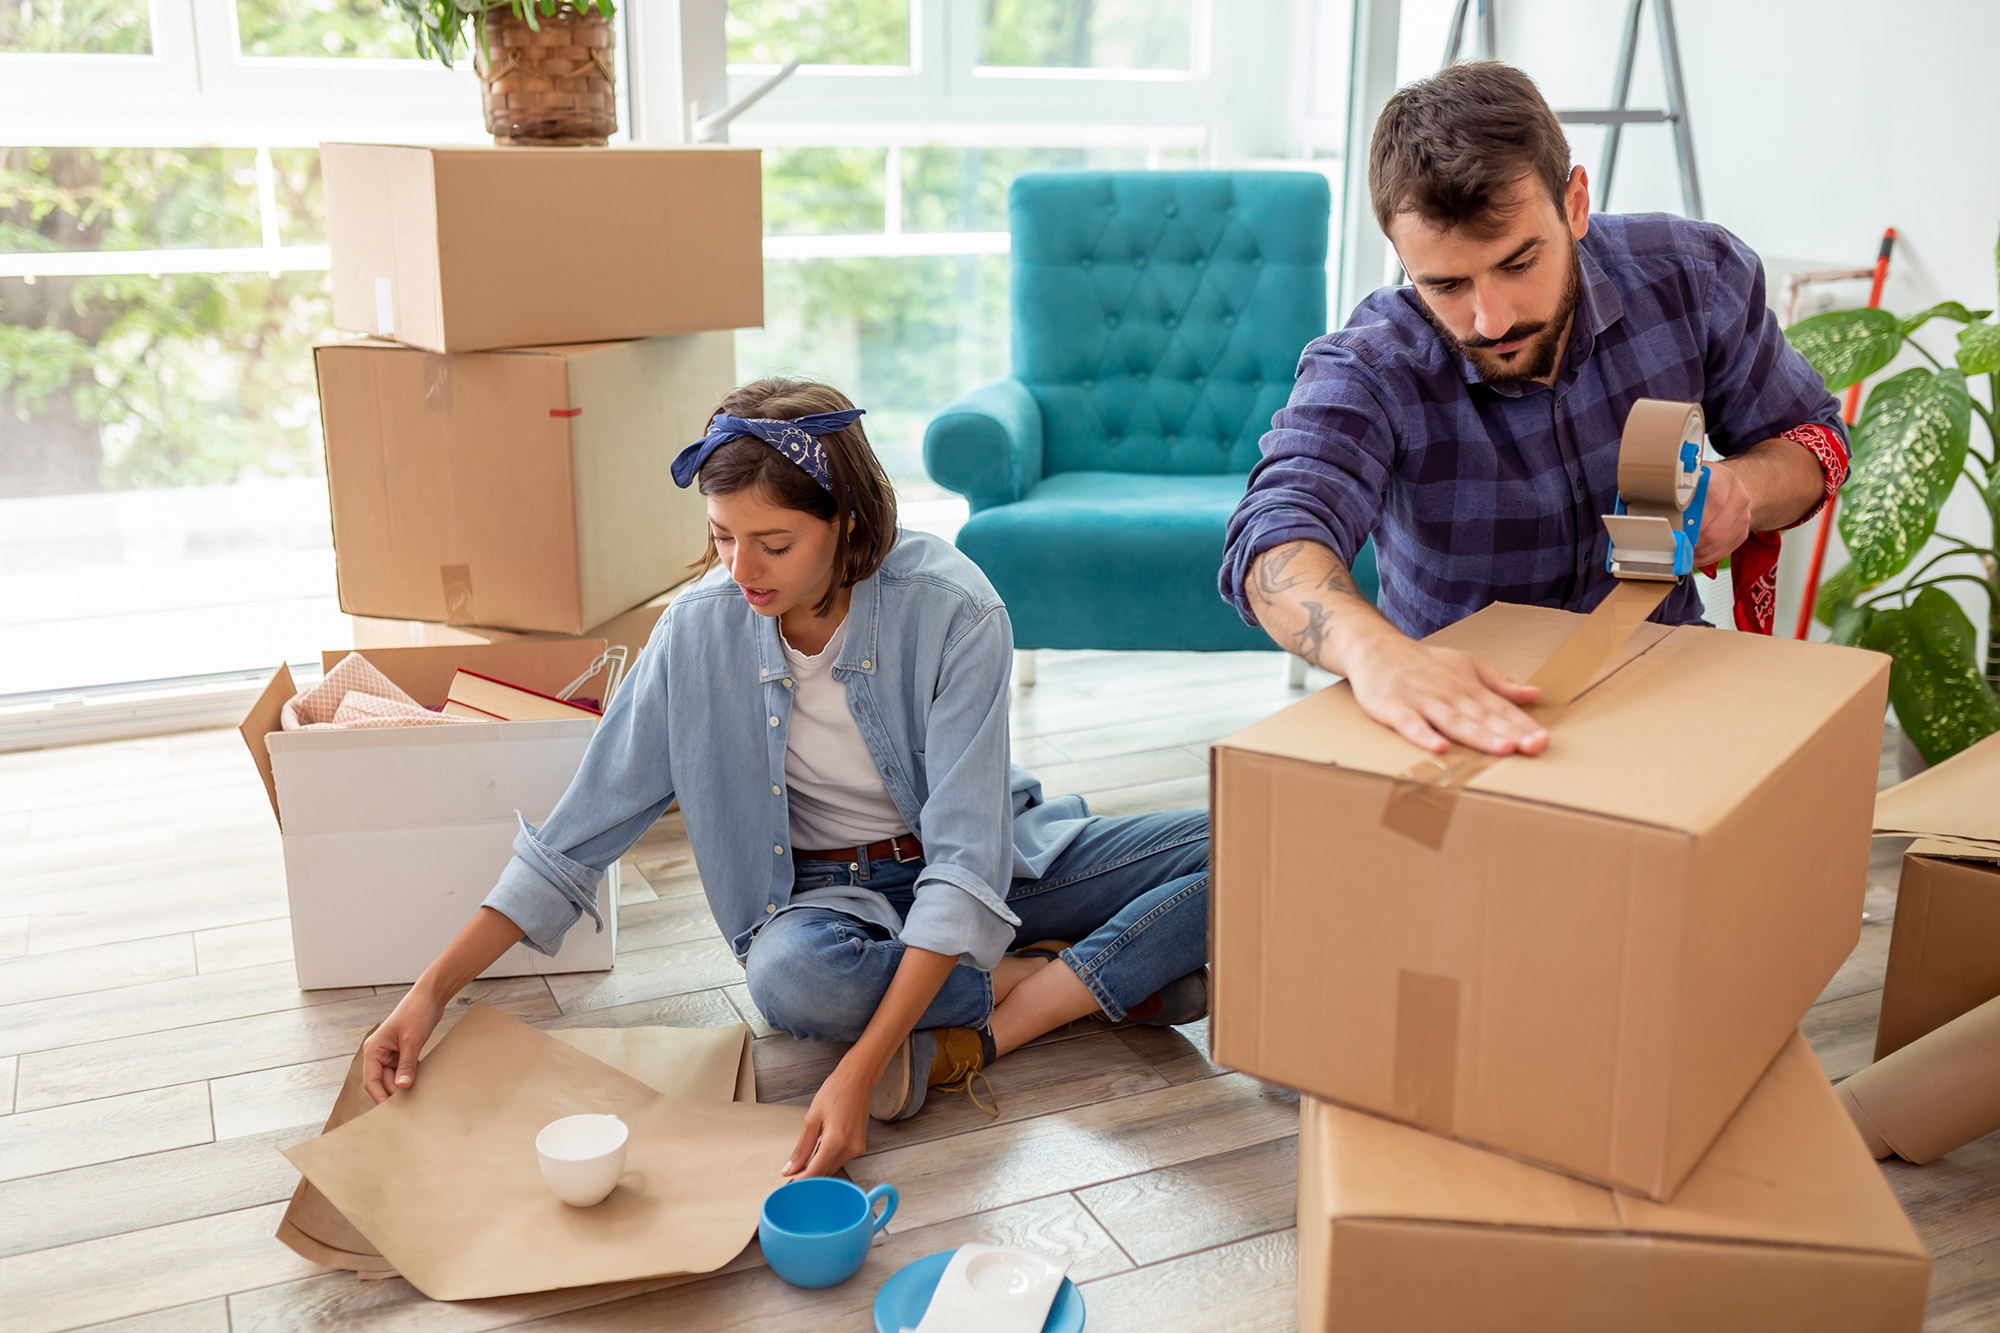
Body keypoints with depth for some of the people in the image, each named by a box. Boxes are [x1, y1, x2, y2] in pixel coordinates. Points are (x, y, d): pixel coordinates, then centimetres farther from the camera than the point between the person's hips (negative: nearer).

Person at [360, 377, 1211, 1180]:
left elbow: (966, 866, -30)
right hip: (834, 893, 1)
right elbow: (576, 838, -8)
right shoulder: (702, 630, -15)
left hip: (998, 864, -1)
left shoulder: (950, 609, -25)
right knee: (789, 974, -37)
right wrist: (431, 993, -14)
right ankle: (1117, 981, -15)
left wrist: (861, 1069, -40)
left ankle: (983, 1032, -23)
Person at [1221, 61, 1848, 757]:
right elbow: (1278, 538, -42)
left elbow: (1810, 439, 6)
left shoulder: (1696, 276, -11)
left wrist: (1745, 485, -19)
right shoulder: (1366, 372, -23)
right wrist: (1375, 650, -64)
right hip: (1455, 715, -1)